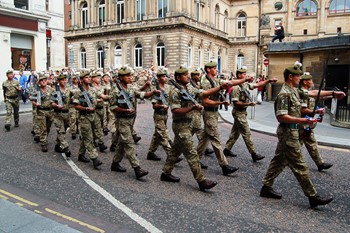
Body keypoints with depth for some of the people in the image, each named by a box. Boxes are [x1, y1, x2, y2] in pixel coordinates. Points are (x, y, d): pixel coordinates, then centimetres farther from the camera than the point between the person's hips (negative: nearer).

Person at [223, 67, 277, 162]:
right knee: (247, 134, -5)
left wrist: (269, 80, 1)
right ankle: (254, 154, 2)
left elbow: (257, 84, 10)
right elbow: (236, 102, -20)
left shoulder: (246, 85, 9)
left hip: (242, 112, 9)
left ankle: (227, 150, 23)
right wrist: (248, 104, -23)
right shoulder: (236, 87, -17)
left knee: (235, 133, 14)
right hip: (239, 112, -9)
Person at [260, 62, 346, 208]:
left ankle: (266, 187, 23)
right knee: (299, 165, -2)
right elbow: (281, 116, -25)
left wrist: (332, 93, 22)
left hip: (290, 132, 10)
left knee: (279, 160, 14)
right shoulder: (284, 94, -18)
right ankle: (312, 197, 8)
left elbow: (312, 93, 23)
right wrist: (302, 121, -29)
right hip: (288, 132, -10)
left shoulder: (294, 90, 12)